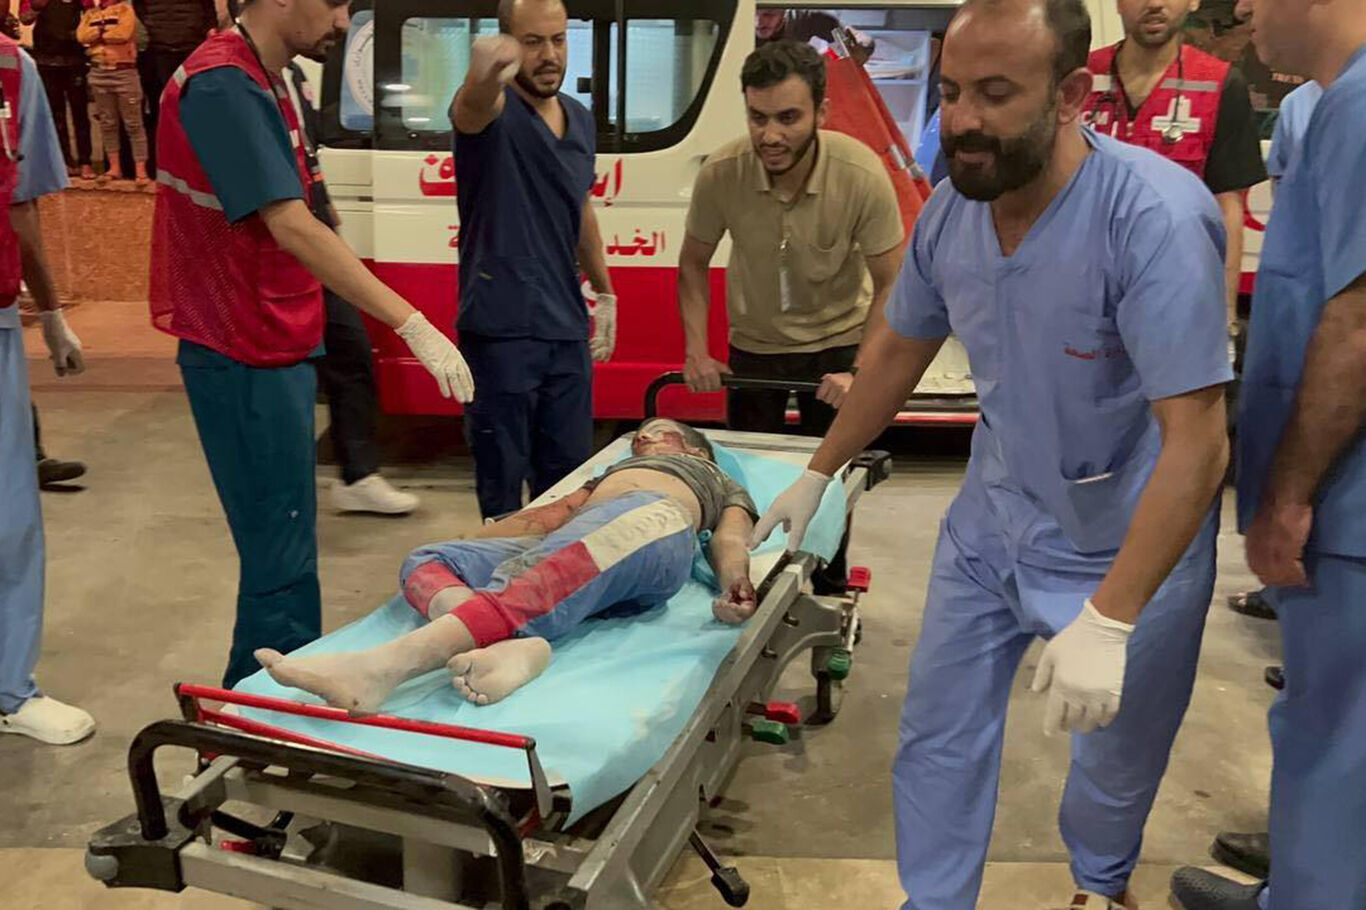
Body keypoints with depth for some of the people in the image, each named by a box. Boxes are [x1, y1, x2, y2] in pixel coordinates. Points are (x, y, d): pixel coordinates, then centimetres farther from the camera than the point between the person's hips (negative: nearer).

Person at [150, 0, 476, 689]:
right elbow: (290, 227, -27)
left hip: (273, 349, 10)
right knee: (282, 555, -4)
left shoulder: (263, 83, 13)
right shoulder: (222, 84, -17)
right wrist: (412, 324, -32)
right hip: (246, 360, -10)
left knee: (285, 545, 17)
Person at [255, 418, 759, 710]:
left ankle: (386, 665, -56)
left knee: (532, 583, -35)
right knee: (425, 562, -18)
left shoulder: (723, 484, 35)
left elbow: (728, 539, 14)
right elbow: (547, 515, 28)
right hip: (561, 547, 5)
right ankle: (509, 645, -48)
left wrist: (736, 584, -10)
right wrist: (472, 539, 11)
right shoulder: (611, 472, 45)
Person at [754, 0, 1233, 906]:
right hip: (993, 517, 5)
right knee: (938, 725, 11)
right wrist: (816, 476, 10)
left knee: (1118, 750, 17)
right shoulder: (952, 209, -11)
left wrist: (1107, 621, -36)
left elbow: (1198, 441, -31)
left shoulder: (1157, 217, -29)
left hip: (1129, 544, -4)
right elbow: (897, 352, 6)